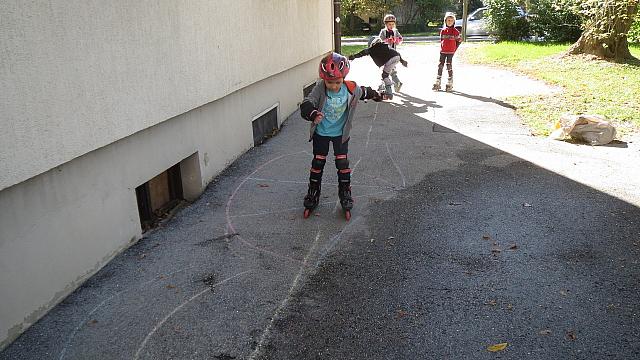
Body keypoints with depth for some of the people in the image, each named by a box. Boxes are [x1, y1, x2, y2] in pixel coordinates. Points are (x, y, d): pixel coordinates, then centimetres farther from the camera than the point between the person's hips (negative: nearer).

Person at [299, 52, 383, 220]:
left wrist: (376, 95, 23)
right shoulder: (320, 88, -25)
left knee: (342, 163, 3)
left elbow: (364, 92, 5)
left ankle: (345, 193, 22)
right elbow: (306, 105, -35)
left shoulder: (351, 89, -18)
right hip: (321, 133, -1)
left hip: (341, 133, 1)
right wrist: (313, 114, -57)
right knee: (318, 162, 8)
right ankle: (313, 193, 26)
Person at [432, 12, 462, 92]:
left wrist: (454, 49, 0)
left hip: (450, 52, -3)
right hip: (442, 52, 3)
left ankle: (450, 84, 7)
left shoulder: (455, 31, -3)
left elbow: (459, 41, 3)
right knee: (440, 66, 5)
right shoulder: (443, 30, 5)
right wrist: (442, 48, 8)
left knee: (449, 67, -1)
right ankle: (437, 83, 11)